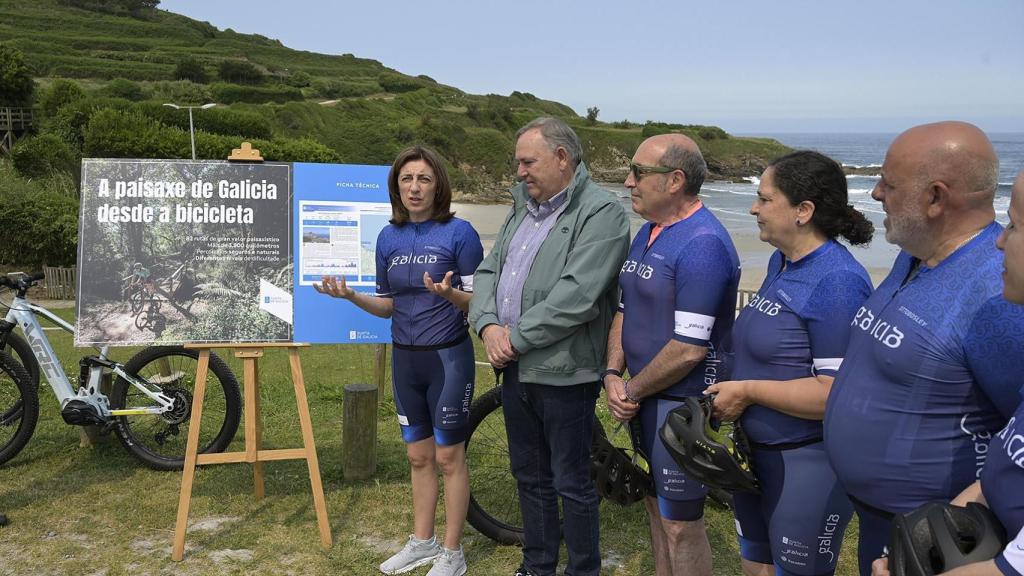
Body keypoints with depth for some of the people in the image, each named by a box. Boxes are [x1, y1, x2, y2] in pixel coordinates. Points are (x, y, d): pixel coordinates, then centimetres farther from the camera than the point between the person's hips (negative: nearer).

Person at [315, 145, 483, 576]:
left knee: (448, 457, 2)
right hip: (405, 359, 5)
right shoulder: (389, 238, 5)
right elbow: (388, 306, 11)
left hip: (448, 358, -5)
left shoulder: (459, 233, -11)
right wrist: (351, 296, -7)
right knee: (418, 456, 15)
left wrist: (450, 293, -31)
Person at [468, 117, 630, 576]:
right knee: (529, 477, 20)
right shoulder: (523, 208, 14)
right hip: (514, 368, 8)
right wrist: (489, 325, -8)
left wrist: (517, 338, -17)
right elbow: (489, 271, 11)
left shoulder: (601, 214, -14)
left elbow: (576, 297, -23)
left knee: (571, 484, 4)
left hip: (563, 372, -8)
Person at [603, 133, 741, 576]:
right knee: (656, 503, 20)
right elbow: (625, 309, 12)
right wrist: (613, 375, -4)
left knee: (680, 523, 0)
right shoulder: (648, 232, 9)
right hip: (647, 396, 9)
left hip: (683, 402, -9)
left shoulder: (703, 244, -21)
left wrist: (633, 390, -12)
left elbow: (688, 349, -24)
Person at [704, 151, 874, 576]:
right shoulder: (780, 262, 5)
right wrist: (729, 391, 4)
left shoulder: (838, 282, -23)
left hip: (807, 464, -9)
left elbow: (835, 393, -28)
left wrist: (748, 391, -20)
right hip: (757, 451, 9)